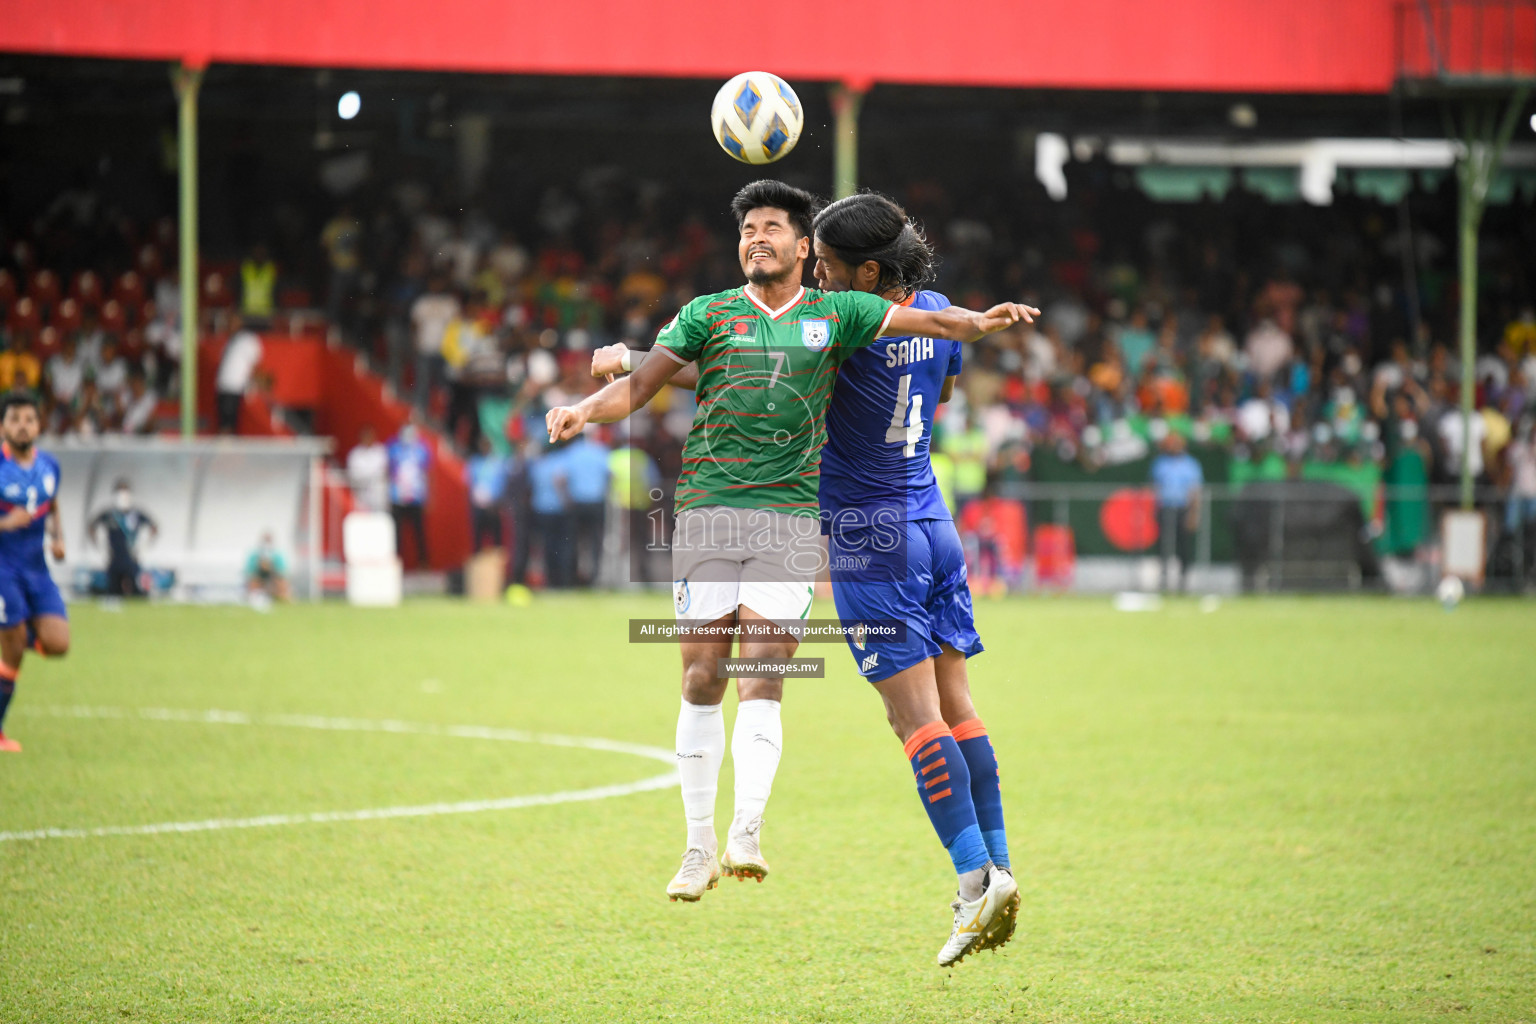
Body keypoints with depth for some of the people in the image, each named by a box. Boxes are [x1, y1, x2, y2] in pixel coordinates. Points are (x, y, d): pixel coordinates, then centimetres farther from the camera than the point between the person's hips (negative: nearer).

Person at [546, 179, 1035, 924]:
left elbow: (920, 320, 4)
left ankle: (746, 835, -15)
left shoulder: (834, 313, 10)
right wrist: (586, 409, -18)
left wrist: (980, 322, -14)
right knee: (702, 678, -2)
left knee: (763, 676, -11)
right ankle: (699, 848, 5)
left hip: (791, 517, 0)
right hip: (708, 510, 0)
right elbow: (644, 380, 1)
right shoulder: (708, 314, 8)